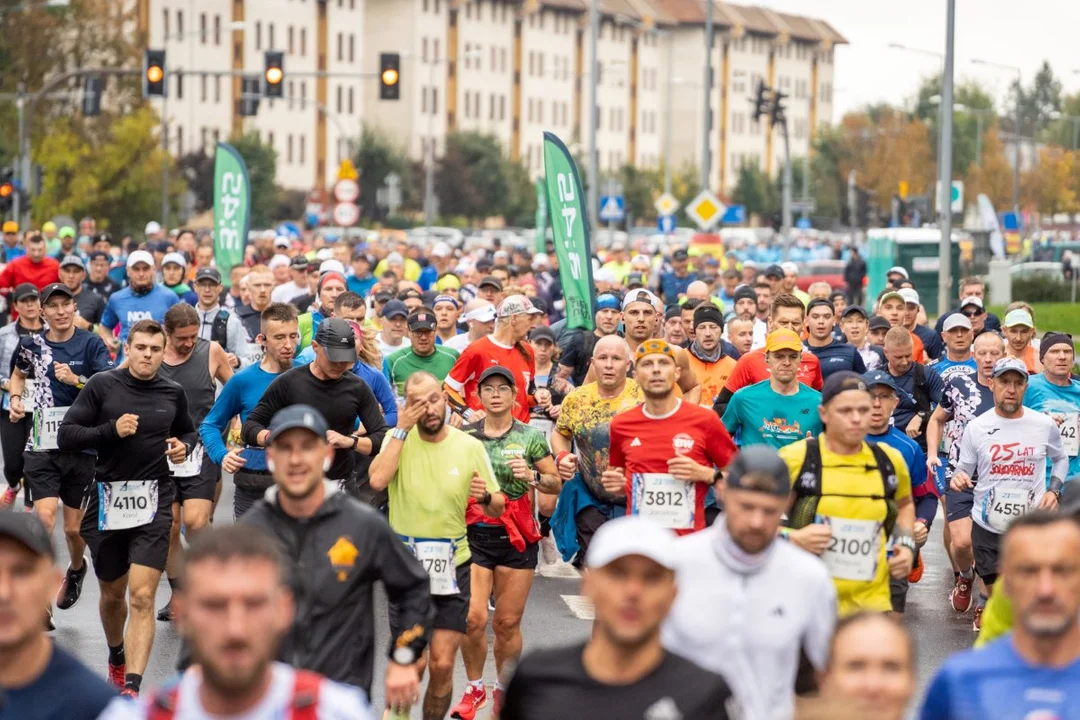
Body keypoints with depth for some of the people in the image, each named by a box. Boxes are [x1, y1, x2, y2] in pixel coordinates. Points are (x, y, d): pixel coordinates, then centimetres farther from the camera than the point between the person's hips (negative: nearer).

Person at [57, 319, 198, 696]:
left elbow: (188, 431, 23)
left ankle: (131, 688, -19)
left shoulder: (173, 393, 4)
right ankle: (117, 657, 47)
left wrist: (184, 446, 0)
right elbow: (66, 435, -6)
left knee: (142, 596, -14)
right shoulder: (102, 385, -4)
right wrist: (111, 430, -19)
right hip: (107, 501, 0)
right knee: (113, 594, 18)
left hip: (153, 503, 0)